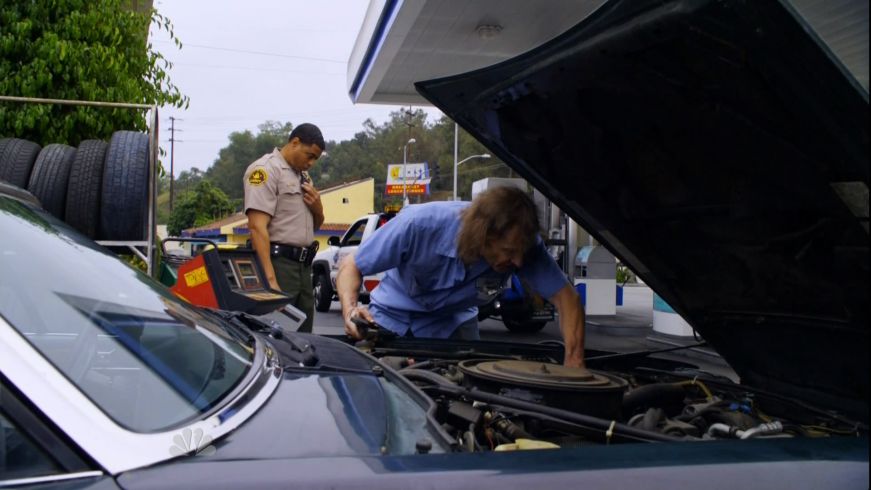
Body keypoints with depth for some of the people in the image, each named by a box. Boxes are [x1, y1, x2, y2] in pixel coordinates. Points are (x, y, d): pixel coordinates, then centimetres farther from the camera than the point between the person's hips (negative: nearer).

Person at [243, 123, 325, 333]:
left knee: (303, 335, 11)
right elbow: (257, 227, -17)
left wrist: (317, 208, 4)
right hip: (280, 263, -8)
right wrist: (271, 280, -24)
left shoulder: (303, 175, 19)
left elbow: (315, 225, 28)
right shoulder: (265, 169, -7)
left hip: (303, 265, 9)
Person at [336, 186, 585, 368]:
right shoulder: (419, 224, -38)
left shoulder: (522, 244, -31)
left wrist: (574, 365, -38)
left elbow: (566, 298, -25)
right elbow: (350, 266, -26)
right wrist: (350, 310, -46)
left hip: (452, 323, 2)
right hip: (392, 315, -1)